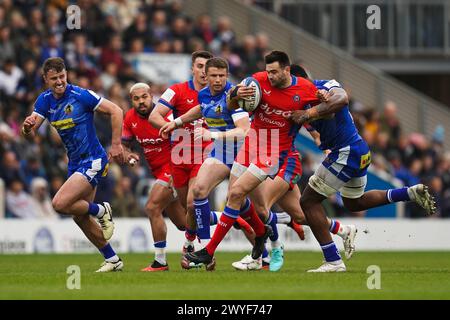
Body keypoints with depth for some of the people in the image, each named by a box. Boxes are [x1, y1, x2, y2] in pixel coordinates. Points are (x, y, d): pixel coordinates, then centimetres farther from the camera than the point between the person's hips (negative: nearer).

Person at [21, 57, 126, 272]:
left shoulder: (80, 95, -17)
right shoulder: (45, 100, 1)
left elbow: (115, 111, -14)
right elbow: (30, 135, -3)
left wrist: (116, 144, -16)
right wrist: (27, 128, -27)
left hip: (92, 160, -8)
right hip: (75, 163, 8)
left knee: (60, 204, -21)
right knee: (80, 217, 11)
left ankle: (101, 211, 5)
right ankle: (113, 260, 23)